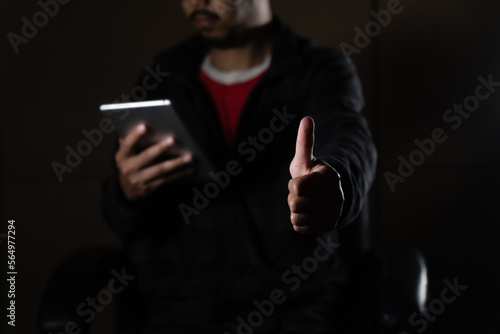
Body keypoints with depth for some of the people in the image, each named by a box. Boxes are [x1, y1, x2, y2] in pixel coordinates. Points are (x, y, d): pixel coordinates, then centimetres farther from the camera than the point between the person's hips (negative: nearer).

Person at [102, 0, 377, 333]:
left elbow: (350, 141, -25)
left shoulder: (322, 72, 0)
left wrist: (333, 183, -50)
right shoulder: (161, 78, 9)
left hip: (294, 300, -3)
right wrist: (127, 192, -18)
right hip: (181, 301, 3)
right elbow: (125, 224, 8)